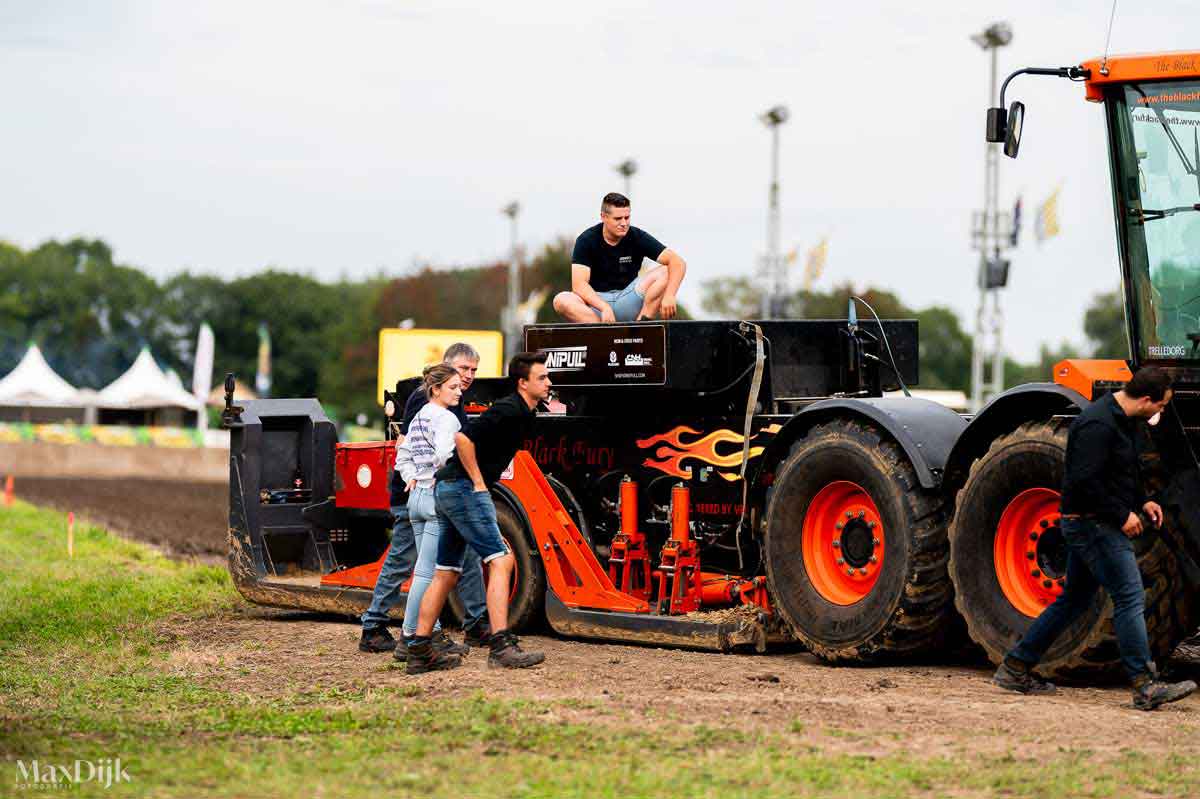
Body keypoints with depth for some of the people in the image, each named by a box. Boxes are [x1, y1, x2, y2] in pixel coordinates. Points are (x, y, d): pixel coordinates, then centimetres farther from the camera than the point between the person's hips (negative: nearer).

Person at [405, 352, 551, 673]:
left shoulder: (523, 415, 17)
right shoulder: (509, 410, -14)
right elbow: (463, 438, -24)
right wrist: (478, 483, -18)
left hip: (448, 490, 10)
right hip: (464, 488, -10)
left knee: (446, 572, 10)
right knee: (500, 561, -14)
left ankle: (419, 651, 12)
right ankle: (501, 645, -20)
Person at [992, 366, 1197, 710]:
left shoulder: (1120, 421, 13)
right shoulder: (1098, 424, -21)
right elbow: (1084, 481, -26)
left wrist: (1142, 502, 14)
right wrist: (1121, 515, -20)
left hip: (1088, 525, 11)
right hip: (1093, 524, -11)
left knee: (1075, 599, 15)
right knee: (1130, 598, -12)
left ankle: (1015, 669, 20)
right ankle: (1146, 687, -14)